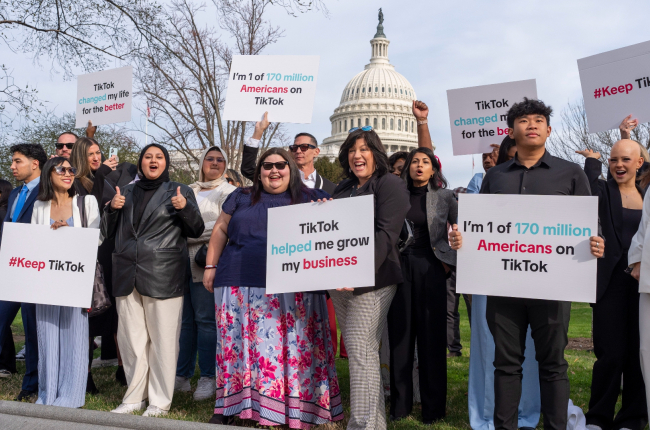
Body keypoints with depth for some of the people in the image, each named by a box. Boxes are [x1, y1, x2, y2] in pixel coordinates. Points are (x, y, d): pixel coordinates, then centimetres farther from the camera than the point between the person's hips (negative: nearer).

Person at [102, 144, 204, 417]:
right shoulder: (127, 192, 17)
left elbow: (196, 231, 3)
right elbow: (108, 233, 19)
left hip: (163, 276, -4)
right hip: (127, 276, 4)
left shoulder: (180, 192, 7)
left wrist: (185, 208, -14)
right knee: (131, 338, 7)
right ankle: (134, 397, 19)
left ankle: (160, 401, 7)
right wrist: (112, 208, 0)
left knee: (163, 339, -3)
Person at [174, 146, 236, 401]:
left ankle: (208, 377, 1)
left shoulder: (229, 192, 6)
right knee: (184, 318, 4)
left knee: (206, 319, -6)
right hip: (181, 262, 5)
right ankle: (182, 375, 12)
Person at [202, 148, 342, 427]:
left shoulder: (311, 199, 10)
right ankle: (231, 405, 13)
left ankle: (295, 407, 9)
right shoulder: (241, 197, 15)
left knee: (293, 347, -1)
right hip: (241, 286, 1)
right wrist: (210, 266, 12)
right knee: (238, 343, 3)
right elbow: (220, 230, 17)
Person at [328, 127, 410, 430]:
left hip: (371, 279, -7)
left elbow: (385, 234, -16)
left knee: (360, 351, -13)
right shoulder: (343, 189, 20)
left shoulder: (390, 185, -3)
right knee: (359, 350, 9)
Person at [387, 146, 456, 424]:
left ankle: (433, 407, 11)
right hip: (400, 266, 2)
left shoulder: (444, 197, 3)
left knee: (431, 337, 2)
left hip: (430, 267, -2)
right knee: (400, 334, 5)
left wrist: (451, 261, -1)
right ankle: (400, 403, 15)